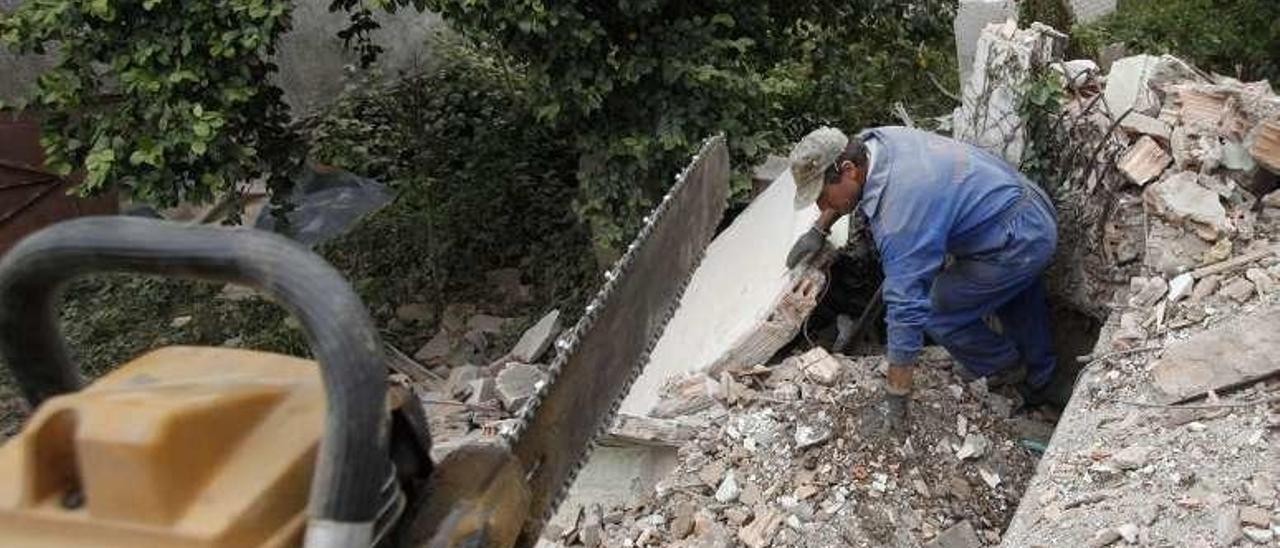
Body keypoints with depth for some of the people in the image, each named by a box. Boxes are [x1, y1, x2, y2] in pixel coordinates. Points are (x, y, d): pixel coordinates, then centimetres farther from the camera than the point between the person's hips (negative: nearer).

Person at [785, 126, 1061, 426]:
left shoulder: (898, 218, -32)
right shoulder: (870, 141, -7)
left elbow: (906, 311, -29)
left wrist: (896, 399, -23)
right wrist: (819, 230, 23)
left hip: (1018, 246, -10)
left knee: (931, 311, 1)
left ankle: (998, 362, 28)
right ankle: (1038, 383, 56)